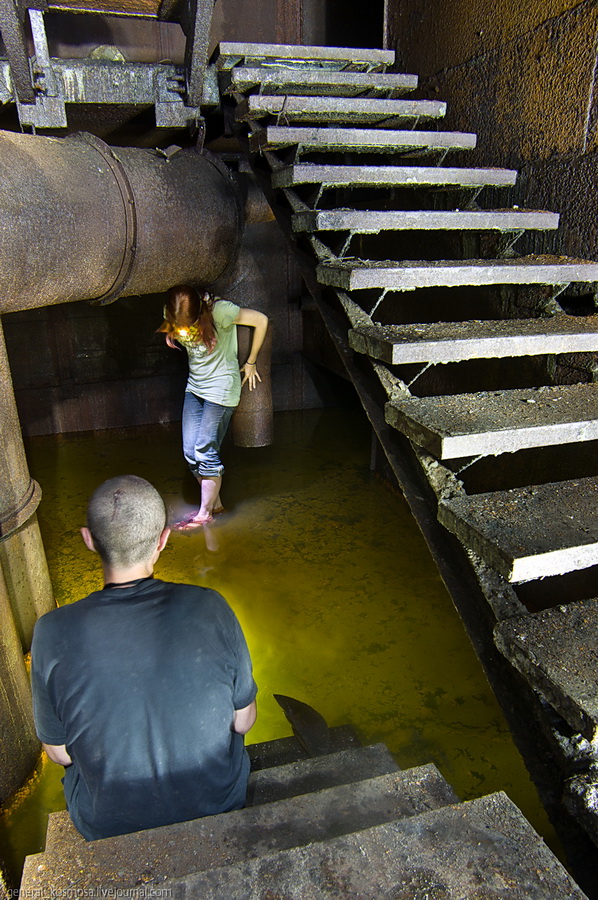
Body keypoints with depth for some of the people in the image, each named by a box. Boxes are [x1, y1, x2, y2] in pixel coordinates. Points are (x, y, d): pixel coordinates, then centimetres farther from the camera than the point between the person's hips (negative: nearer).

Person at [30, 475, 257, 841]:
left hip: (109, 827, 0)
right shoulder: (210, 608, -25)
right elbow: (244, 721, -11)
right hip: (218, 807, 0)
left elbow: (60, 753, -9)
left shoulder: (53, 634, -25)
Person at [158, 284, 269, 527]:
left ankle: (205, 512, 7)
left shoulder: (219, 311, -23)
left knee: (206, 450, -7)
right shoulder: (172, 315, -7)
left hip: (221, 387, -6)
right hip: (194, 386, 7)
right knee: (190, 451, 3)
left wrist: (251, 362, -4)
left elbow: (261, 320, -12)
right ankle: (215, 502, 18)